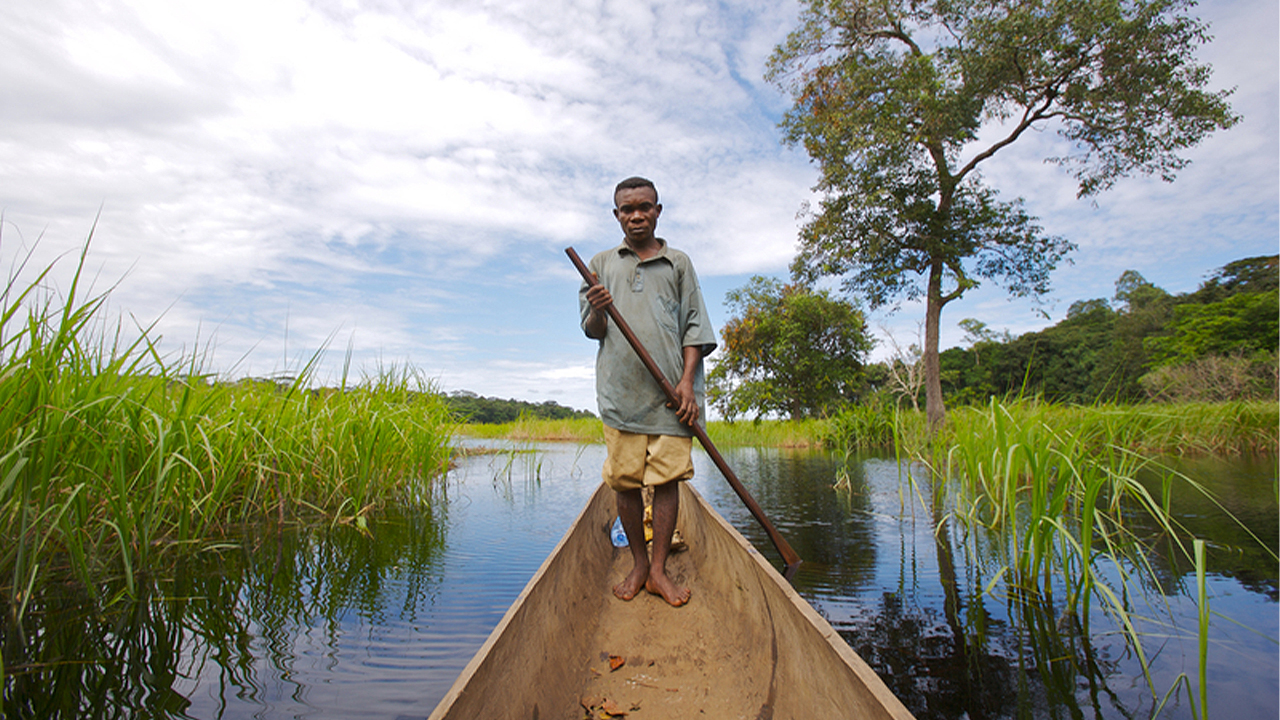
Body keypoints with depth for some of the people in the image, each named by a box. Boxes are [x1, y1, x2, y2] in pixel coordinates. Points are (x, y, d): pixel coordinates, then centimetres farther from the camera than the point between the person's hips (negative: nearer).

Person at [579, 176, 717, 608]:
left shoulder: (678, 263, 13)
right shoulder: (601, 264, 16)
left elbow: (693, 326, 8)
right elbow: (592, 330, 11)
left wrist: (687, 380, -5)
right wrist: (597, 311, -13)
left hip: (670, 392, 0)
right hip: (620, 389, 1)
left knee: (667, 478, 0)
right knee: (625, 479, 3)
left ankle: (659, 569, 13)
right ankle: (638, 563, 22)